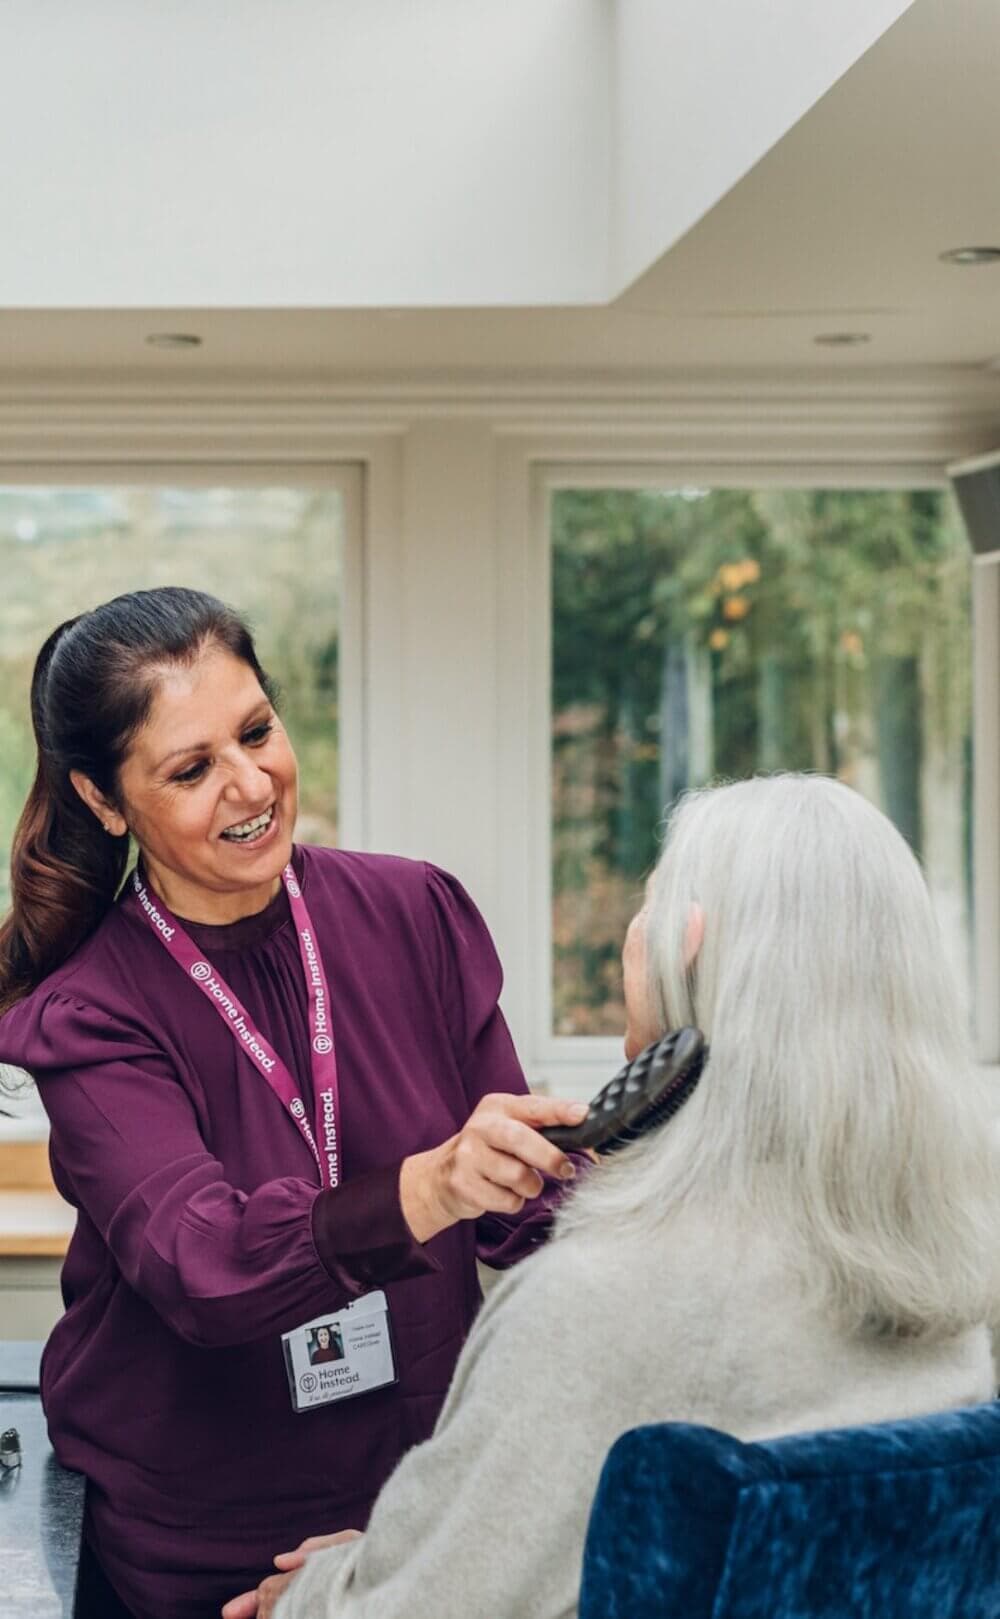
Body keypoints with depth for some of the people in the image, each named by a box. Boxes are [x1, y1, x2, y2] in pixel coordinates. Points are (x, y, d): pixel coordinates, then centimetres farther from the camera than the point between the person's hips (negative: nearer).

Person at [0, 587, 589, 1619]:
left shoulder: (415, 914, -6)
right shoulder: (88, 1018, -14)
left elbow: (525, 1212, -2)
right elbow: (199, 1263, -29)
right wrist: (423, 1192, -46)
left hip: (431, 1493, 3)